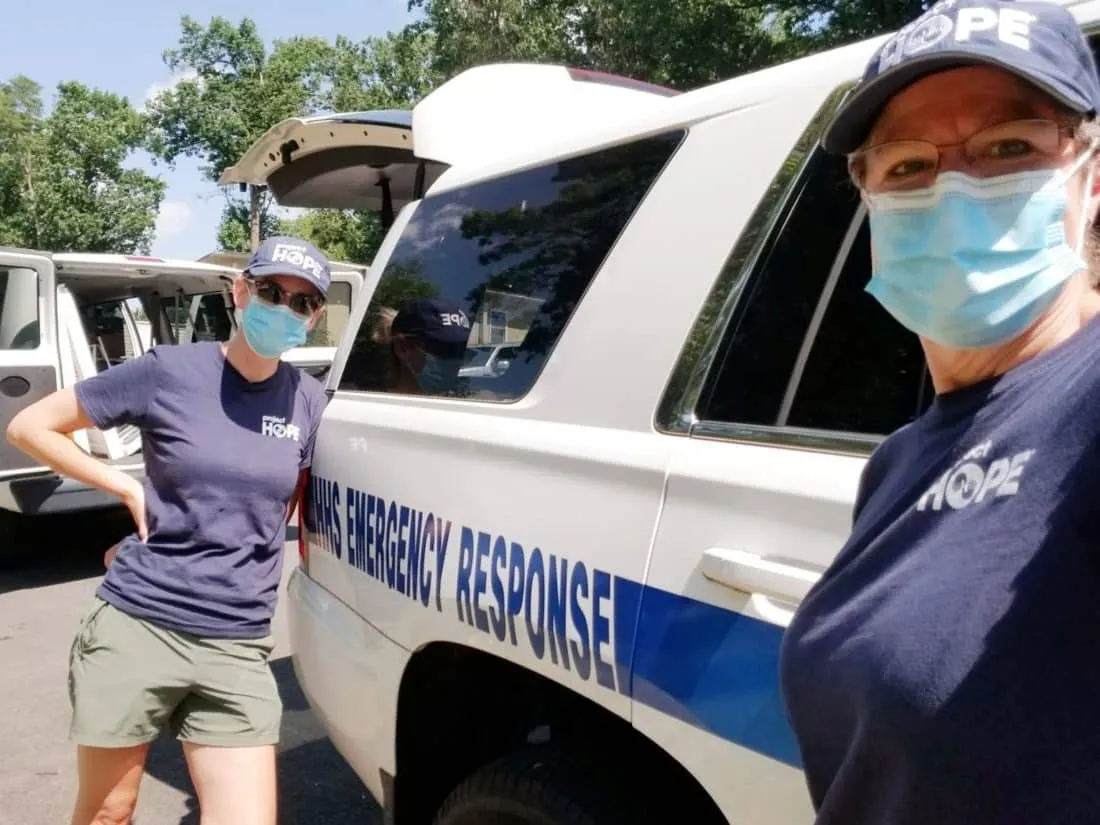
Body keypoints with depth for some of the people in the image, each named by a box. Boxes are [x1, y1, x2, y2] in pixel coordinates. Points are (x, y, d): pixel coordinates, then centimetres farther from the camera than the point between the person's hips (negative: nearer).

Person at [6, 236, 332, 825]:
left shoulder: (308, 403, 2)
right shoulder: (169, 371, -7)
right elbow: (28, 426, 1)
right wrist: (128, 488, -6)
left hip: (238, 647, 2)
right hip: (137, 627, -2)